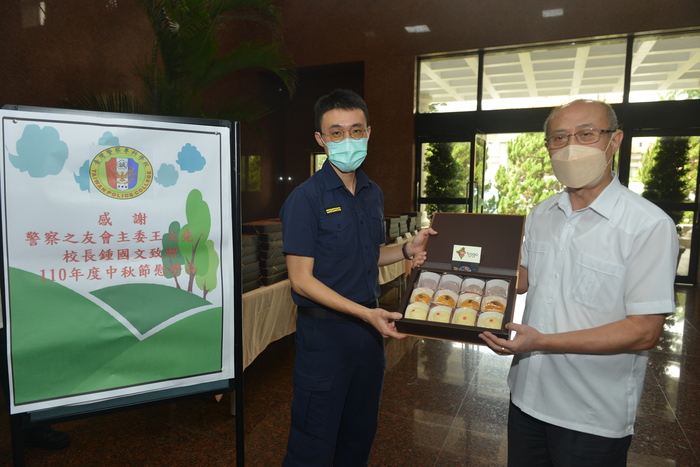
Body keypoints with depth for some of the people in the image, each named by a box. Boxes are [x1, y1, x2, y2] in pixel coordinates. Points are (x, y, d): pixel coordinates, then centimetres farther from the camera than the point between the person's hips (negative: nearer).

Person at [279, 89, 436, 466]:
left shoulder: (374, 194, 6)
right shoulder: (306, 198, -14)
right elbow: (302, 280, -16)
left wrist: (407, 249, -1)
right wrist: (365, 313, -22)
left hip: (369, 326, 7)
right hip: (324, 331, -6)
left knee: (360, 435, 23)